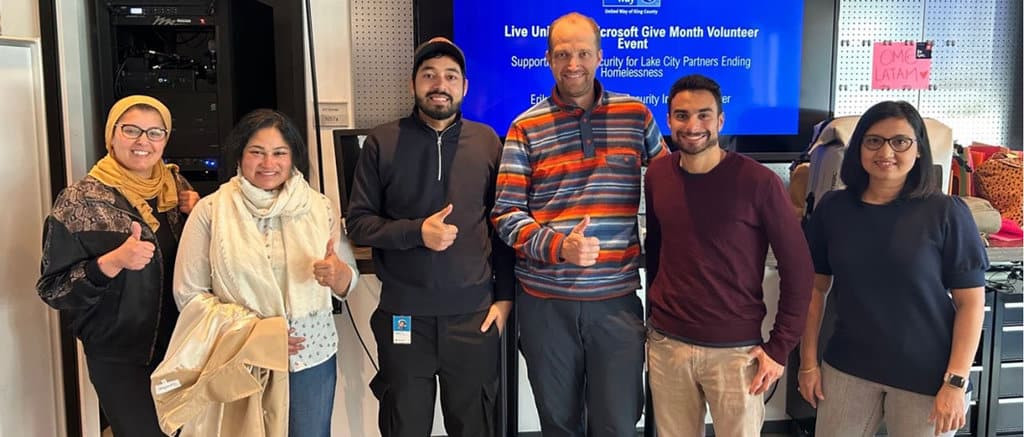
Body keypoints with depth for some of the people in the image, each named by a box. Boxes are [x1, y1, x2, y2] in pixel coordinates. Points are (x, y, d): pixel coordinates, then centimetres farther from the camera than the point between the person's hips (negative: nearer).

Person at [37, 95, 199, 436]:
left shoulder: (175, 186, 1)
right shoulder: (80, 201, -13)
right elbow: (53, 289, -13)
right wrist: (113, 262, -28)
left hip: (181, 346, 5)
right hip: (120, 362, -5)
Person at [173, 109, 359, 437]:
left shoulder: (319, 207, 0)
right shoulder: (211, 210, -4)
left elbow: (349, 282, 4)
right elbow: (188, 293, -5)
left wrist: (337, 274, -19)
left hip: (313, 356, 1)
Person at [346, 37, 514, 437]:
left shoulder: (487, 141, 3)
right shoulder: (383, 141, -1)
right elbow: (358, 223, -2)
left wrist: (505, 295, 2)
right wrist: (416, 232, -17)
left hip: (474, 314, 1)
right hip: (403, 316, -1)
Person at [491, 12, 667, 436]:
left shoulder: (635, 115, 4)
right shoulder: (526, 127, 0)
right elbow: (505, 213, -5)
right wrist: (558, 246, -20)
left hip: (616, 298, 1)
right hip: (545, 301, 0)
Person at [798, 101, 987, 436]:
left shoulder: (946, 213, -10)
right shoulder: (832, 208, -2)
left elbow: (971, 302, -8)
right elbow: (816, 288, 4)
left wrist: (956, 382, -12)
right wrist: (808, 363, 3)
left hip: (925, 376, -2)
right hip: (847, 367, 2)